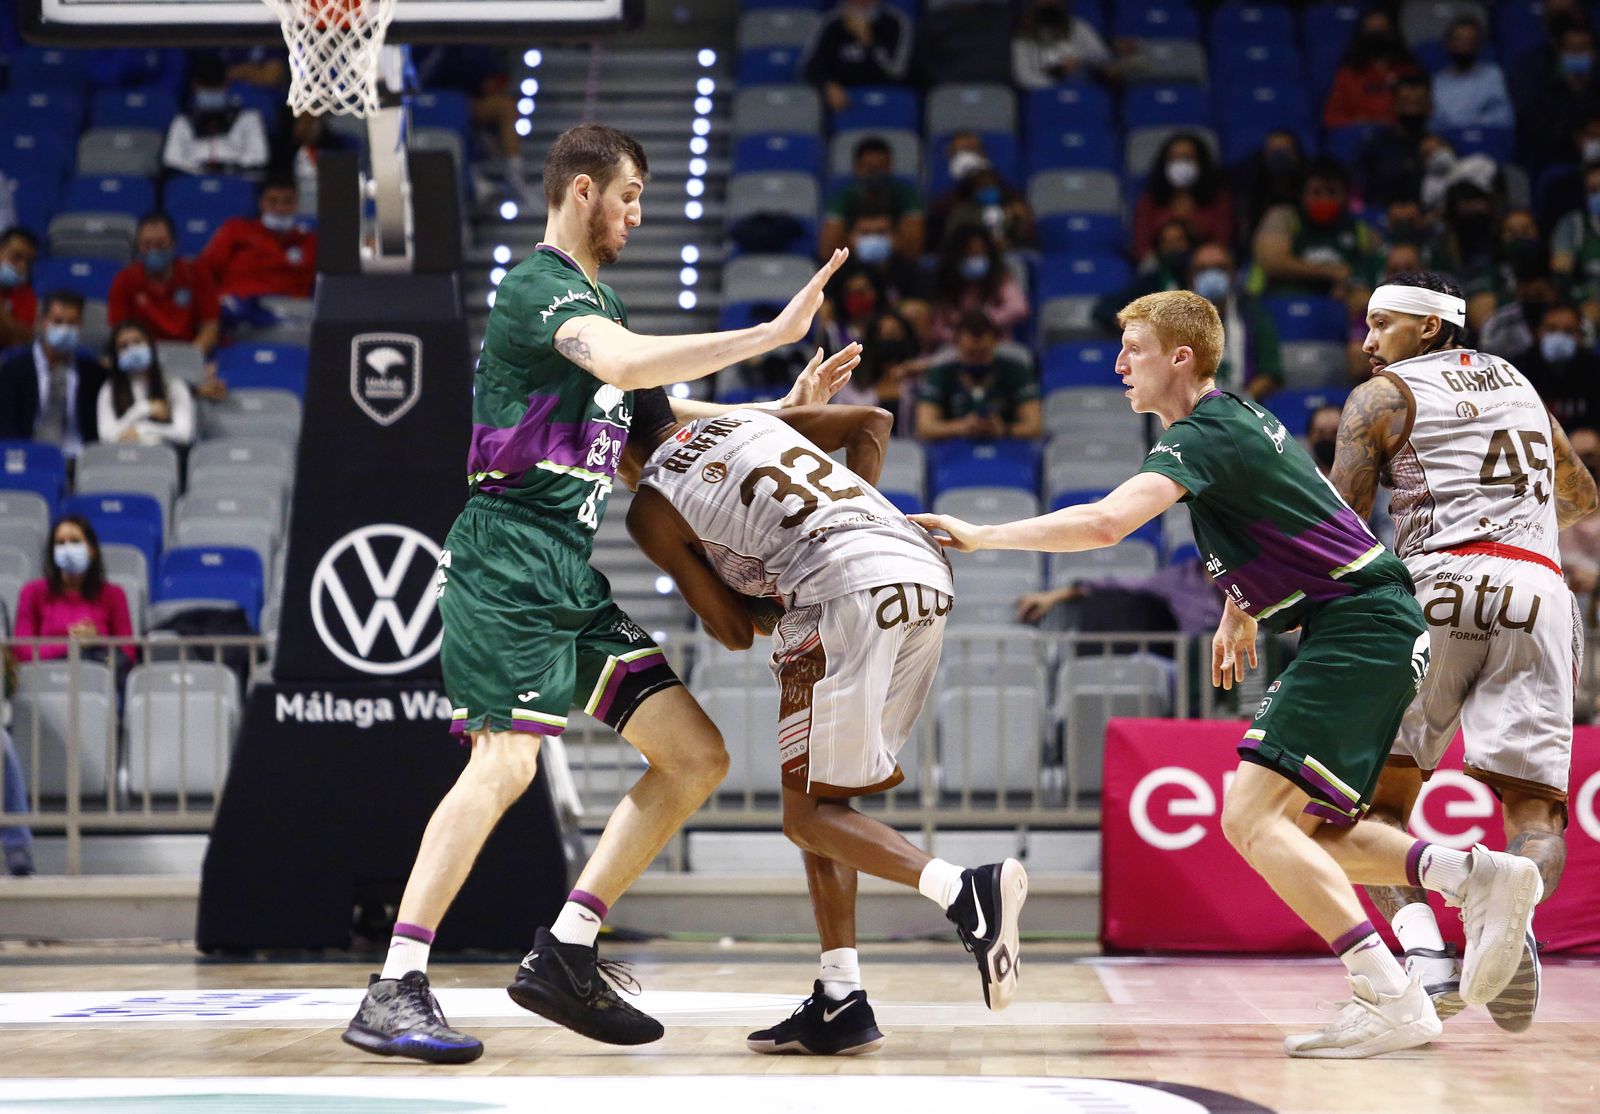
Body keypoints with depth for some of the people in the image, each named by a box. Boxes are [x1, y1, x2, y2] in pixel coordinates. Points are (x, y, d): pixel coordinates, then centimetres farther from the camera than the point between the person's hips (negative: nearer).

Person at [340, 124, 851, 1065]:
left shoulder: (596, 299, 25)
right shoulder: (539, 286, -7)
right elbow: (628, 364, -27)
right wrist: (773, 333, -27)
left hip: (574, 580, 10)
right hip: (509, 560, -10)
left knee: (696, 756, 4)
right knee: (506, 760, -23)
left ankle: (565, 954, 3)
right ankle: (394, 993, -22)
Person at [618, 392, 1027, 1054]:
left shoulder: (649, 508, 10)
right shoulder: (745, 420, 29)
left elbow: (732, 630, 11)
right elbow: (872, 422, 27)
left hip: (851, 586, -8)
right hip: (927, 572, 8)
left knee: (809, 813, 1)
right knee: (818, 798, 16)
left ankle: (964, 893, -23)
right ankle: (841, 1006, 12)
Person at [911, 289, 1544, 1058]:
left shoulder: (1204, 435, -14)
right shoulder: (1238, 419, 16)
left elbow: (1106, 521, -29)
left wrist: (981, 536, -25)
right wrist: (1240, 609, 29)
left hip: (1360, 628, -10)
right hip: (1367, 628, 10)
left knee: (1252, 816, -18)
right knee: (1303, 832, 14)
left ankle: (1392, 999, -22)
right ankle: (1475, 874, 6)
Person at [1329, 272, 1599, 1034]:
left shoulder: (1382, 396, 11)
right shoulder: (1517, 382, 28)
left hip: (1440, 582, -3)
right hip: (1538, 593, 4)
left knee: (1377, 796, 5)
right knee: (1535, 805, 2)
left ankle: (1423, 949, -20)